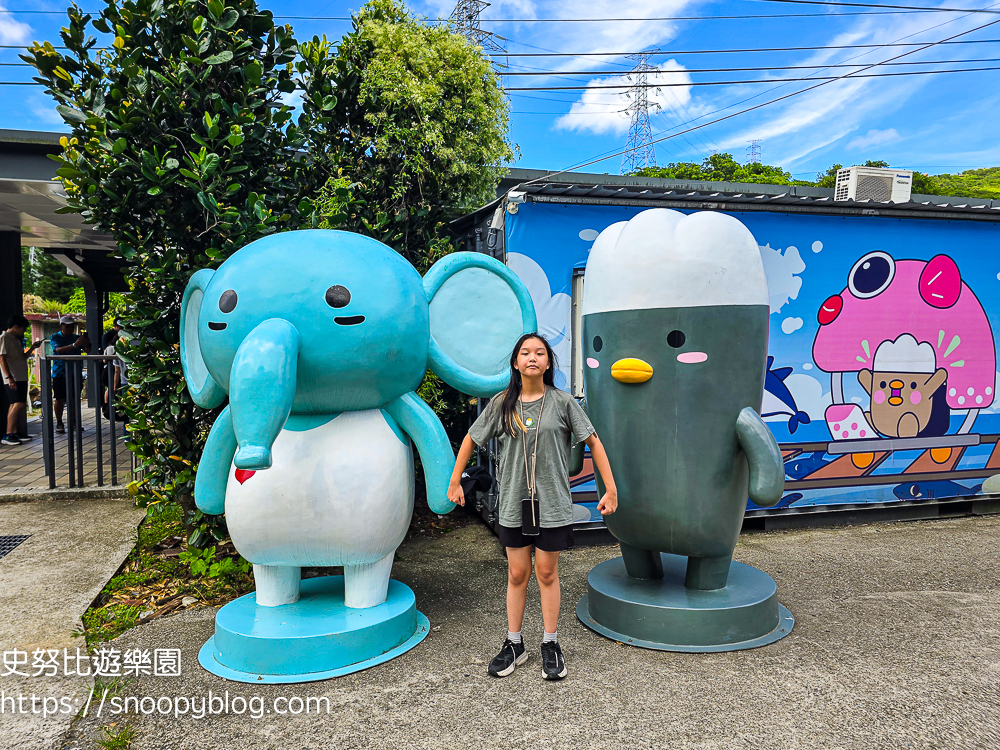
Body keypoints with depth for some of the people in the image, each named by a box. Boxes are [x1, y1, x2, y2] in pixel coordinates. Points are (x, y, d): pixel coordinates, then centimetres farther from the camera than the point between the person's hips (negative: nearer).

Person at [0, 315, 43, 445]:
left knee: (16, 405, 11)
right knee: (19, 404, -16)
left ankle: (14, 433, 16)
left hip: (21, 378, 10)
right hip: (13, 379, -10)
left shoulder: (16, 339, 19)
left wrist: (32, 348, 13)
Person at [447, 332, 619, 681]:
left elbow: (593, 442, -1)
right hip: (513, 503, 2)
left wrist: (610, 489, -4)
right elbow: (471, 440, 10)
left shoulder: (562, 402, -4)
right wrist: (455, 483, 11)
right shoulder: (502, 404, 0)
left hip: (552, 504, -1)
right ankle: (514, 644, 27)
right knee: (517, 574, 11)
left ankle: (550, 645, 25)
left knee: (546, 573, 8)